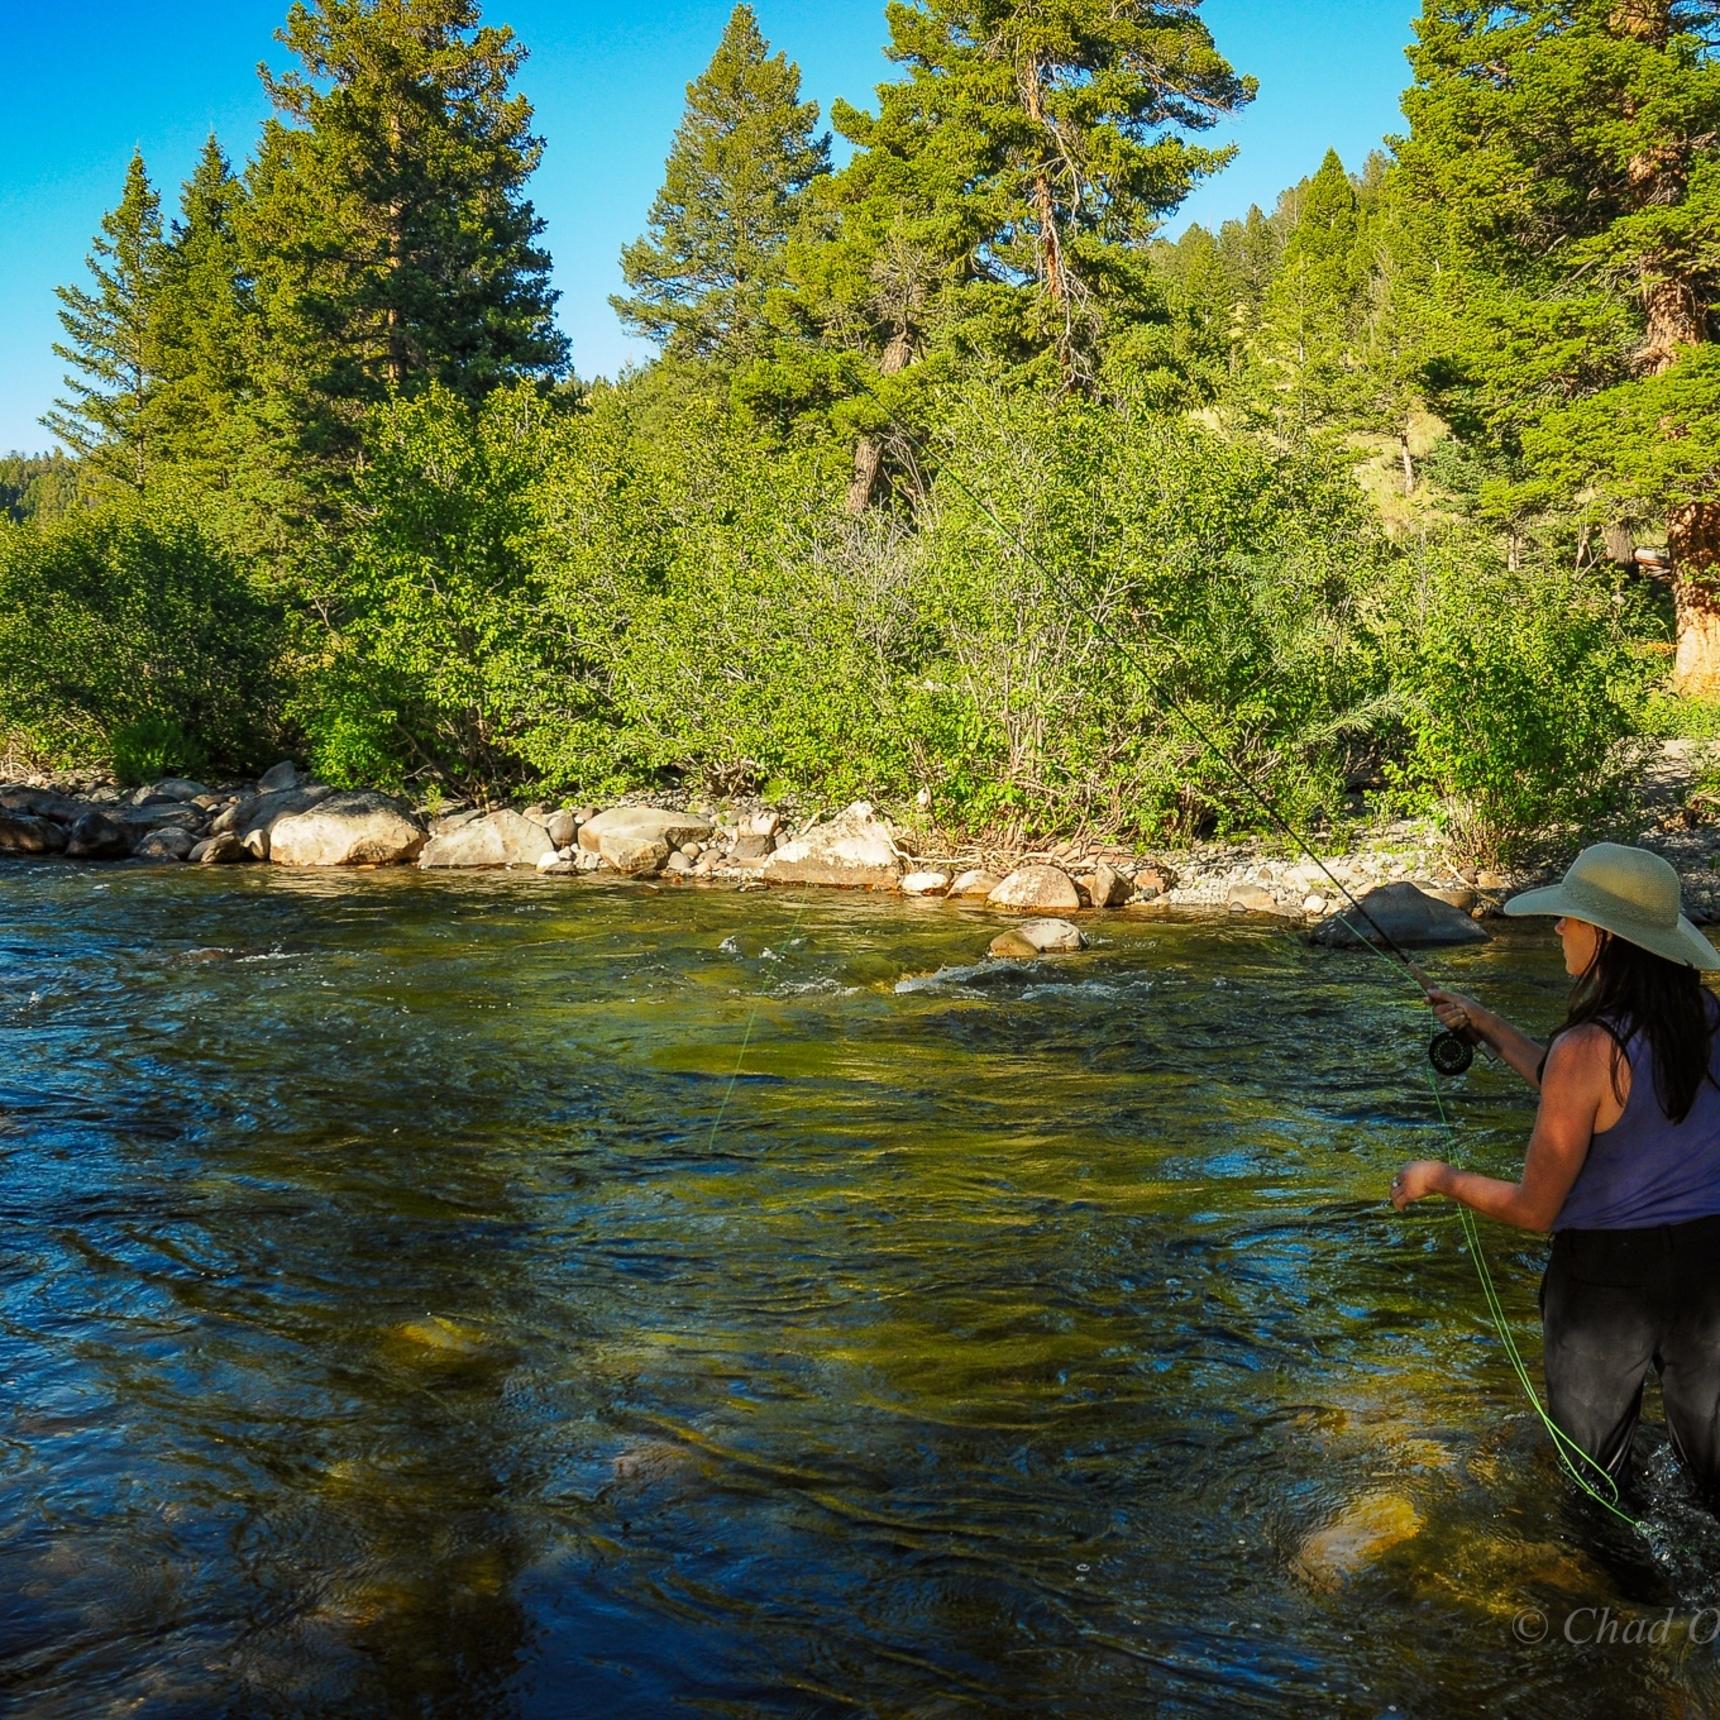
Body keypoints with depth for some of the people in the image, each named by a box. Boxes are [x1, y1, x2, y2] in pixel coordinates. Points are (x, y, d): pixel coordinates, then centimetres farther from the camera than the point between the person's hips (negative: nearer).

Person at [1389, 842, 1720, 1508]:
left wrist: (1438, 1178, 1)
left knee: (1592, 1465, 18)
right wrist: (1486, 1026, 18)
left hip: (1609, 1273, -6)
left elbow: (1534, 1210, -15)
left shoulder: (1588, 1048, -24)